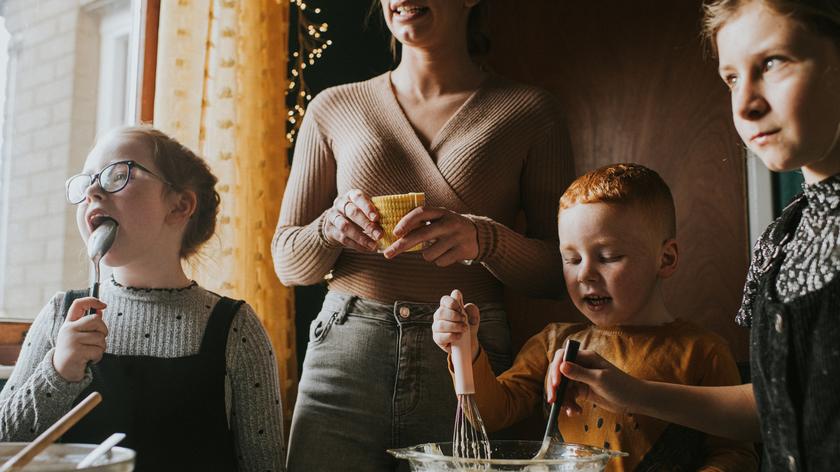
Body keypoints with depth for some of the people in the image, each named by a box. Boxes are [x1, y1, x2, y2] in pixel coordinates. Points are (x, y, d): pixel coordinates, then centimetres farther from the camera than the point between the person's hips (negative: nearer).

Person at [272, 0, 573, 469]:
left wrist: (484, 239, -17)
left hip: (469, 362, -1)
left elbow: (557, 271, 2)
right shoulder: (334, 107, 9)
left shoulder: (531, 110, 5)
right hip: (345, 358, 1)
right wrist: (331, 227, -11)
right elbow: (288, 262, 11)